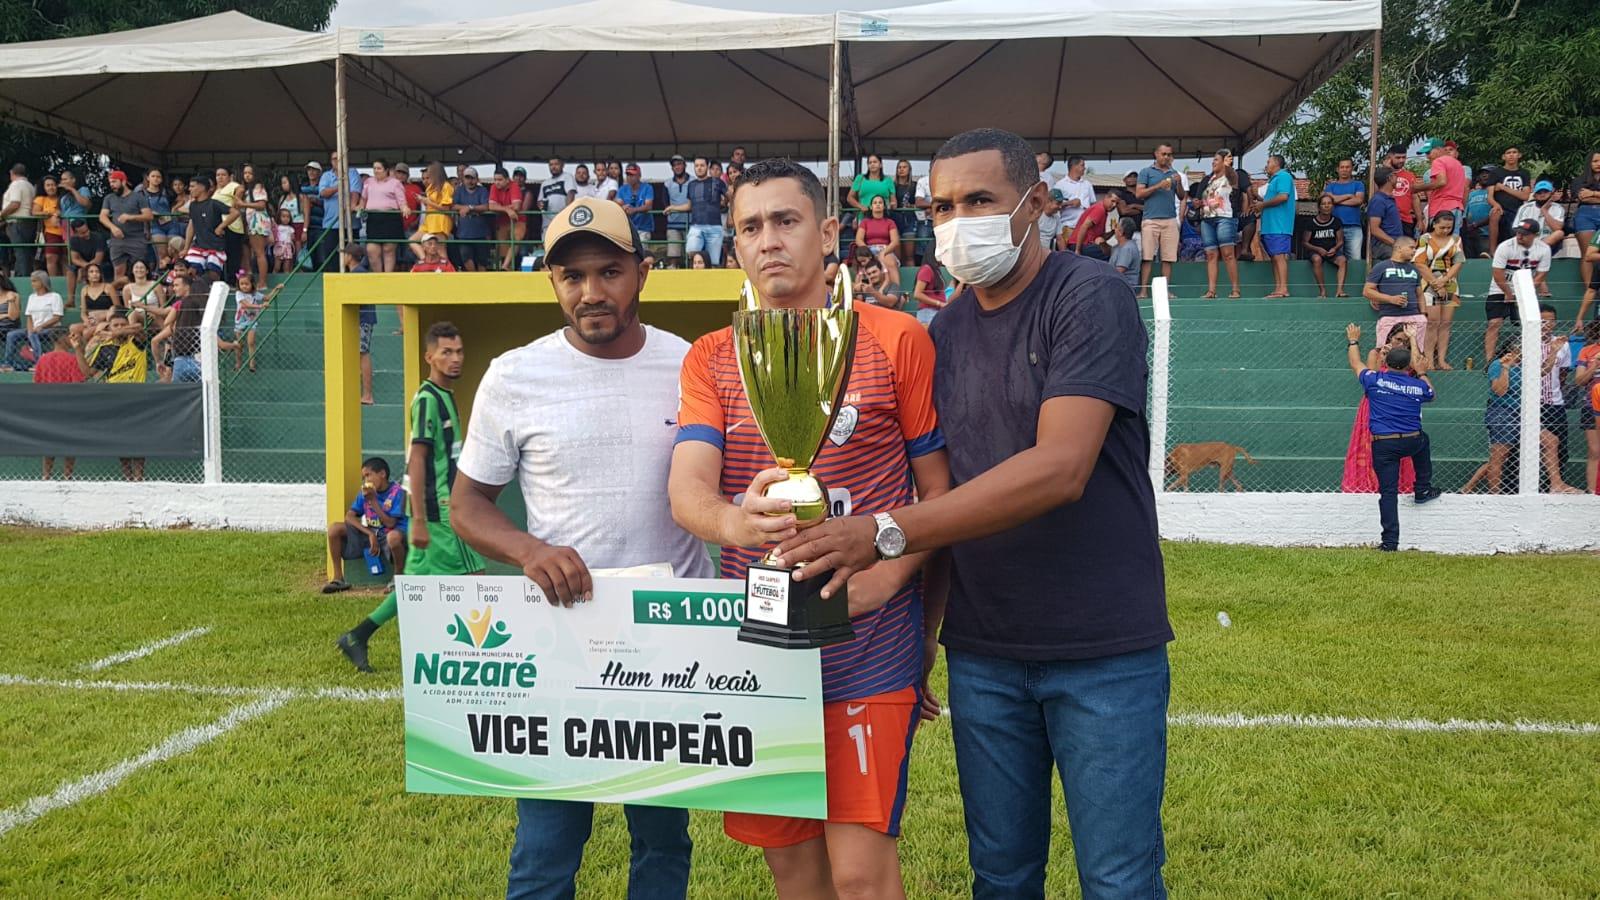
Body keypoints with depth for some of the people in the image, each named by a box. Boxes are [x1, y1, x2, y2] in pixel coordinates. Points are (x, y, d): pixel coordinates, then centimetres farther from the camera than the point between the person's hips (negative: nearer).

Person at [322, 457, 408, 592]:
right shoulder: (365, 492, 3)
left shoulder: (397, 492, -13)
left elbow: (390, 523, -19)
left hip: (388, 535, -6)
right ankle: (338, 579, -3)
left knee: (393, 536, -43)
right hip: (370, 534, 6)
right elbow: (349, 516, -4)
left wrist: (373, 500, -21)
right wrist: (370, 534, -17)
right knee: (334, 528, -10)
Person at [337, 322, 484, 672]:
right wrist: (418, 520, -21)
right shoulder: (428, 398, -14)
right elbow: (416, 461, -18)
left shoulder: (445, 396, 14)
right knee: (472, 577, -4)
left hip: (442, 507, 9)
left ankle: (357, 637, 17)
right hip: (438, 510, -9)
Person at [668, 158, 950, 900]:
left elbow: (941, 490, 1)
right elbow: (686, 490, -8)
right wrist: (735, 521, -31)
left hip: (867, 648, -3)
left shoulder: (896, 340, -2)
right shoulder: (710, 359, 7)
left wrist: (891, 573, -16)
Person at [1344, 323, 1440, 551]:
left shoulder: (1374, 380, -3)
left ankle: (1390, 541, -6)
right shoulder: (1418, 386, 3)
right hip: (1412, 442, 2)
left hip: (1383, 445, -2)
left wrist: (1354, 341, 33)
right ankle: (1423, 490, 43)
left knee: (1388, 492, -2)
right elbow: (1431, 394, 28)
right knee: (1422, 440, 38)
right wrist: (1422, 374, 42)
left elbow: (1355, 364, 17)